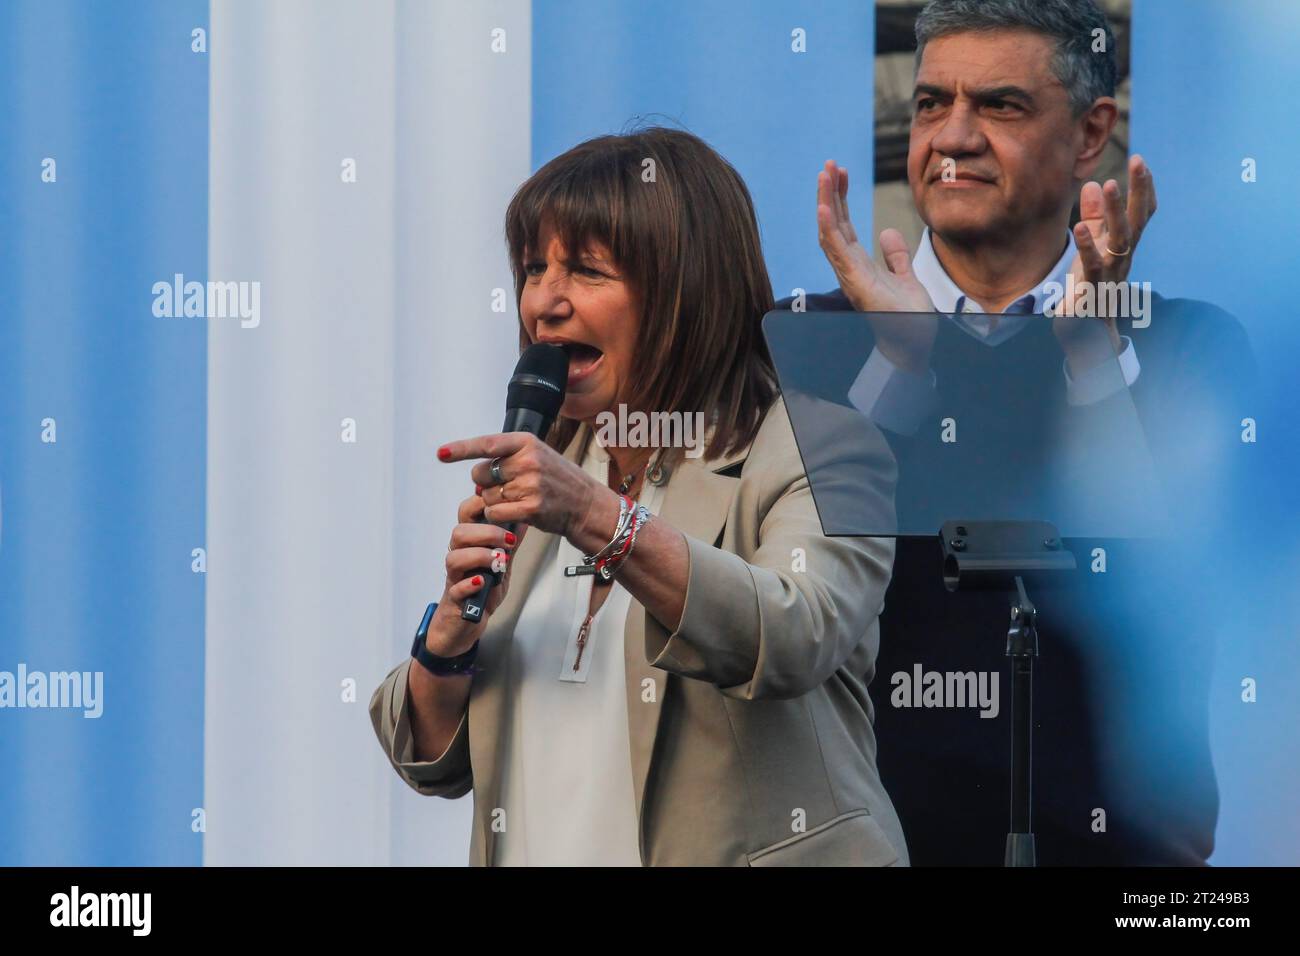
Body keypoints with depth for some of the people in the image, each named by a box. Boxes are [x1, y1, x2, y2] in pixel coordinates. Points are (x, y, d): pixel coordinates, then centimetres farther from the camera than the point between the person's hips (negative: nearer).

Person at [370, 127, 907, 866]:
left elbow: (794, 639, -26)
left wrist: (596, 518, -33)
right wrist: (450, 638, -12)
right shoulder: (543, 463, 9)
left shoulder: (819, 449, -6)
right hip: (534, 850, 5)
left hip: (741, 849, -5)